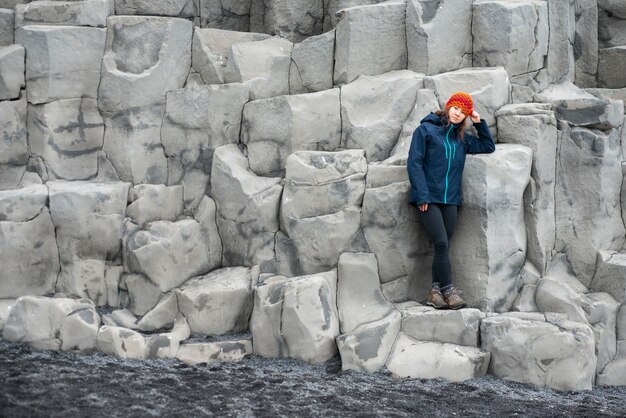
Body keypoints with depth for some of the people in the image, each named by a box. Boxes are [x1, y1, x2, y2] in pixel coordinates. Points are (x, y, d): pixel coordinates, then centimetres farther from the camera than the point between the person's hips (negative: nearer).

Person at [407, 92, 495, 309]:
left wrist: (479, 123, 16)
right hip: (428, 198, -5)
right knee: (441, 243, -15)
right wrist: (422, 195, -13)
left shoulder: (462, 138, 18)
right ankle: (448, 290, -8)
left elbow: (488, 146, 30)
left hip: (450, 199, 5)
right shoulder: (426, 129, 1)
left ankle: (436, 291, 6)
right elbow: (414, 163, -5)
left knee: (443, 246, 1)